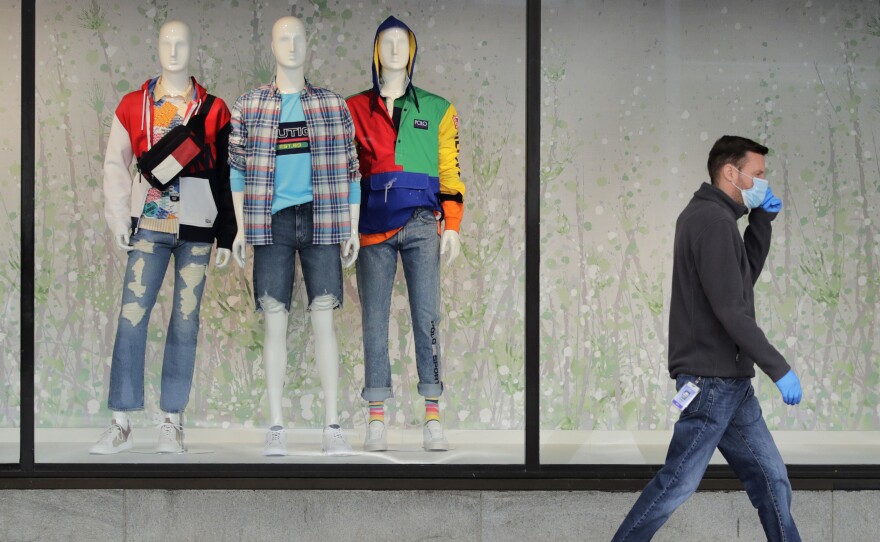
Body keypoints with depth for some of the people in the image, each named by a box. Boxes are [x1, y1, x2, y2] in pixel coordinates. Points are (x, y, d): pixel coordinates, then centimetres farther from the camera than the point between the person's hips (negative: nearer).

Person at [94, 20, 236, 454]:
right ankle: (121, 423, -5)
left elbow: (226, 176, 7)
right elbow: (116, 165, 9)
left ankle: (172, 422, 7)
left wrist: (227, 236, 4)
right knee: (131, 316, -8)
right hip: (149, 226, 0)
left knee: (185, 320, 1)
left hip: (197, 229, 0)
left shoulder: (213, 110, 7)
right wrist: (118, 221, -1)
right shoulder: (133, 105, 8)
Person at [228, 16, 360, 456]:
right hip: (271, 221, 0)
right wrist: (240, 228, 2)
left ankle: (332, 426, -2)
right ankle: (276, 425, 4)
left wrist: (353, 230, 4)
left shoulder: (333, 105, 8)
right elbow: (237, 170, 8)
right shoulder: (248, 106, 7)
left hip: (321, 221, 0)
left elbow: (350, 171, 9)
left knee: (323, 318, -4)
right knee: (275, 320, -1)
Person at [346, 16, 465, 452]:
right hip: (373, 227, 1)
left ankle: (433, 418, -7)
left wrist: (452, 226, 3)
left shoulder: (437, 110, 12)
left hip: (421, 224, -1)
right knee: (374, 321, 0)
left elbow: (450, 172, 11)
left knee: (426, 318, -7)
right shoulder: (354, 110, 12)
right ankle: (376, 420, 2)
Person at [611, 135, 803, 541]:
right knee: (679, 481, -6)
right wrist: (779, 369, -17)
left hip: (727, 379, 10)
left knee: (769, 476, 10)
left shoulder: (704, 215, 15)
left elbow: (746, 276, 23)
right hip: (712, 378, -10)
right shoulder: (714, 220, -16)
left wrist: (762, 221, 10)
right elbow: (730, 309, -21)